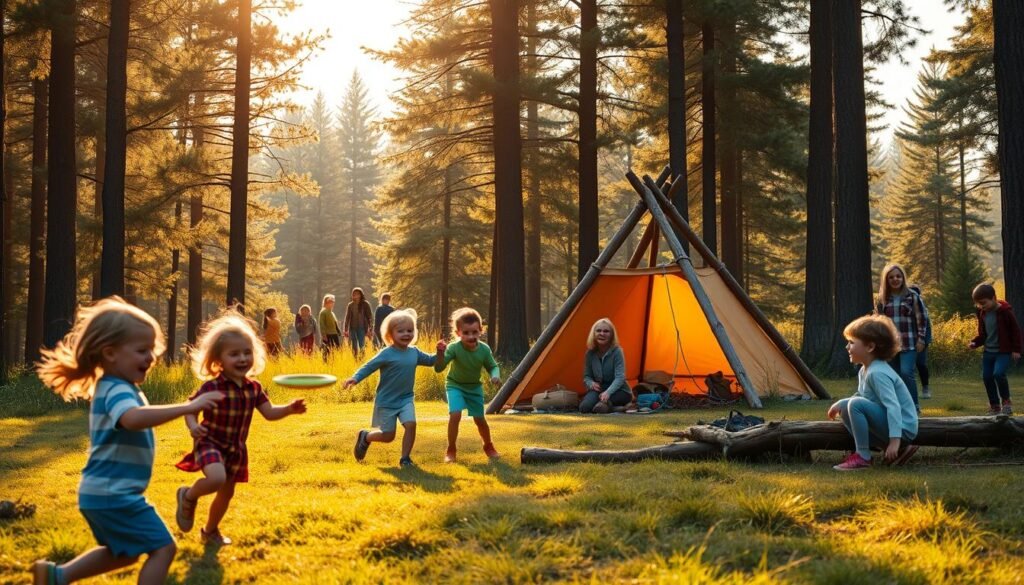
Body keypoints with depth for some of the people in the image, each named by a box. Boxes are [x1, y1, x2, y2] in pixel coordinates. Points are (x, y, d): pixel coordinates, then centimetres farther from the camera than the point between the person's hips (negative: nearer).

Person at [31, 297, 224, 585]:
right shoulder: (117, 390, -19)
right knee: (163, 547, -7)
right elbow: (133, 418, -42)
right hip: (115, 495, -10)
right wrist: (187, 407, -44)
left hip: (103, 493, 10)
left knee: (124, 553, 26)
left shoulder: (114, 388, 14)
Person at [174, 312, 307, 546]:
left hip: (236, 449, 6)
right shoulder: (212, 387, -20)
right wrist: (193, 426, -38)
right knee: (216, 478, -33)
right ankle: (188, 496, 0)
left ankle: (210, 531, 44)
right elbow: (190, 408, -17)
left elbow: (269, 413, 4)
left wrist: (290, 409, -14)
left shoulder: (253, 388, -1)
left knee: (227, 493, 18)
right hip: (210, 443, -6)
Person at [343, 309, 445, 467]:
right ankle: (365, 437, 31)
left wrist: (440, 353, -4)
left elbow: (431, 361, 16)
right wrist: (355, 378, -29)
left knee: (411, 424, -18)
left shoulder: (414, 352, 2)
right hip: (386, 401, -4)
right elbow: (369, 367, -14)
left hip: (406, 399, 4)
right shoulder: (387, 354, -15)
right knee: (388, 435, 0)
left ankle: (405, 458, -1)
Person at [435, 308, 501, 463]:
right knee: (455, 415, -22)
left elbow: (492, 367, -6)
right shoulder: (454, 348, -29)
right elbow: (439, 368, -31)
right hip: (455, 385, -3)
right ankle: (450, 450, -5)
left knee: (480, 419, 8)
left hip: (474, 387, 3)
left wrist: (495, 375, -28)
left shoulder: (484, 349, -21)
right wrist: (440, 353, -48)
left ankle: (488, 446, 36)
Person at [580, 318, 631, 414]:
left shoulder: (617, 352, -14)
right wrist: (591, 383, -17)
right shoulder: (590, 354, -1)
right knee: (584, 407, -31)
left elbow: (620, 377, -24)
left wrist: (608, 392, -41)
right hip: (598, 390, 4)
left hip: (618, 391, -4)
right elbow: (587, 376, 8)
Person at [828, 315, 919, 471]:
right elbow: (861, 394, 27)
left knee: (856, 405, -24)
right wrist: (840, 404, 13)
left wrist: (895, 440, -37)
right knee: (845, 407, 12)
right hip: (886, 424, 10)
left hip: (902, 429, -10)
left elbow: (893, 406, -30)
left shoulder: (877, 373, -21)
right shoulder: (864, 370, 8)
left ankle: (862, 457, -14)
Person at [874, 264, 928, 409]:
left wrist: (921, 339, -5)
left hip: (909, 344, -3)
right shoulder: (882, 299, 8)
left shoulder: (912, 296, 0)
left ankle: (914, 405, -5)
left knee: (906, 373, -14)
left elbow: (922, 318, 1)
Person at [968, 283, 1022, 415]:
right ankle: (994, 406, 15)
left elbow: (1016, 331, -7)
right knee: (987, 377, 2)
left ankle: (1006, 401, -3)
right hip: (988, 352, 7)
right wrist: (975, 343, -5)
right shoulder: (983, 314, 6)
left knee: (998, 373, -23)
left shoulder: (1005, 312, -12)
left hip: (1003, 351, -7)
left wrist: (1016, 349, -9)